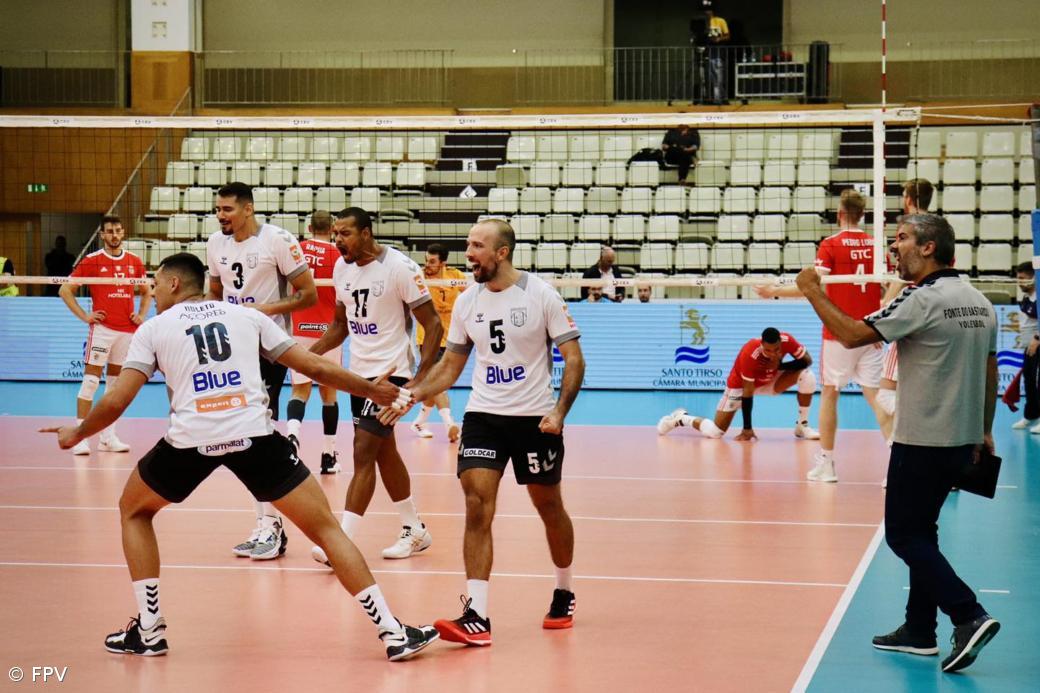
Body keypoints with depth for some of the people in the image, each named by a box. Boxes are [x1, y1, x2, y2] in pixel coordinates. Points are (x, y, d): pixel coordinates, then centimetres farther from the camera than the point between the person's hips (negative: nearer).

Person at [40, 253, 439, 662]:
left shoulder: (154, 328, 15)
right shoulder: (246, 316, 19)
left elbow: (116, 401, 8)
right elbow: (315, 368, 17)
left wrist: (76, 434, 26)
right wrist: (373, 390, 29)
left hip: (190, 438, -1)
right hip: (254, 434, 1)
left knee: (133, 511, 28)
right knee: (325, 528, 8)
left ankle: (149, 630, 22)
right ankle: (392, 633, 1)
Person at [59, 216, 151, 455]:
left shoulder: (134, 262, 9)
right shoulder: (92, 261, -2)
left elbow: (146, 293, 23)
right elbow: (65, 290, 1)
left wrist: (141, 314, 7)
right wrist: (84, 316, -6)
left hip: (128, 330, 4)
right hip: (102, 327, -4)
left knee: (116, 383, 8)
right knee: (91, 379, -9)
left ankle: (108, 437, 13)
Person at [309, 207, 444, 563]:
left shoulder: (399, 267, -16)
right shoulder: (341, 268, 5)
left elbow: (433, 325, -13)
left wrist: (420, 379, -21)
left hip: (392, 371, -8)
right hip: (359, 372, 8)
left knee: (363, 455, -13)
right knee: (385, 454, 15)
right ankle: (414, 530, 28)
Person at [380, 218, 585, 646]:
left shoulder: (541, 295, -9)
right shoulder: (467, 302, 4)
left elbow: (574, 359, -8)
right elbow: (451, 366, 13)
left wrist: (560, 411, -21)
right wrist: (412, 394, -2)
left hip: (535, 417, -3)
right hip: (482, 414, 3)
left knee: (549, 506, 11)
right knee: (477, 507, -13)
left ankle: (564, 594, 35)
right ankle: (476, 616, -16)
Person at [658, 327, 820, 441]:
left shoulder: (786, 341, -28)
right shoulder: (750, 354, -39)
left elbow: (807, 360, -17)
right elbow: (747, 392, -33)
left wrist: (780, 366, -32)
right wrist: (747, 428, -30)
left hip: (769, 381, 5)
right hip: (740, 385, -5)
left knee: (806, 374, -18)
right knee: (714, 432, -14)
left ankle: (802, 426, -3)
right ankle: (680, 418, 16)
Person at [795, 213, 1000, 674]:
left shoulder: (925, 300, -17)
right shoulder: (979, 302, 9)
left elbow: (853, 335, -20)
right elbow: (990, 374, 15)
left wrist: (813, 292, -9)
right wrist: (983, 432, 23)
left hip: (921, 443, -8)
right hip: (963, 440, 8)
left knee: (903, 535, -1)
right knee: (919, 531, 17)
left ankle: (969, 616, -12)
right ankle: (919, 631, 20)